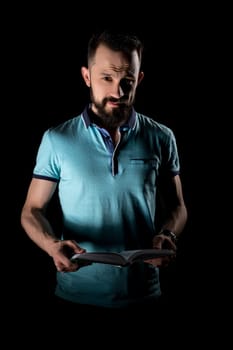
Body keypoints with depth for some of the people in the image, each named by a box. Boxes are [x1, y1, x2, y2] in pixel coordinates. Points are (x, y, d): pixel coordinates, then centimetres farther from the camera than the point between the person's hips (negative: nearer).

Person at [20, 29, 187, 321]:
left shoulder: (161, 139, -3)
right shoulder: (57, 140, -7)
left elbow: (176, 206, 7)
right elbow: (32, 210, -1)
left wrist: (168, 235, -15)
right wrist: (52, 245, -21)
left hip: (143, 295, 1)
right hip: (76, 296, -1)